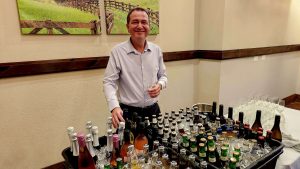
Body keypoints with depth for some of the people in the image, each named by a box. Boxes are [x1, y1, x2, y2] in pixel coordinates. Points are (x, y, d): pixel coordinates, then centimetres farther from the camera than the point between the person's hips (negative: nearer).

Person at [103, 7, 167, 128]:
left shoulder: (156, 50, 2)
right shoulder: (117, 52, -10)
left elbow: (163, 76, 12)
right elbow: (109, 82, -11)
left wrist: (160, 85, -11)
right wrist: (114, 107, -26)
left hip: (153, 110, 4)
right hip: (128, 112, -3)